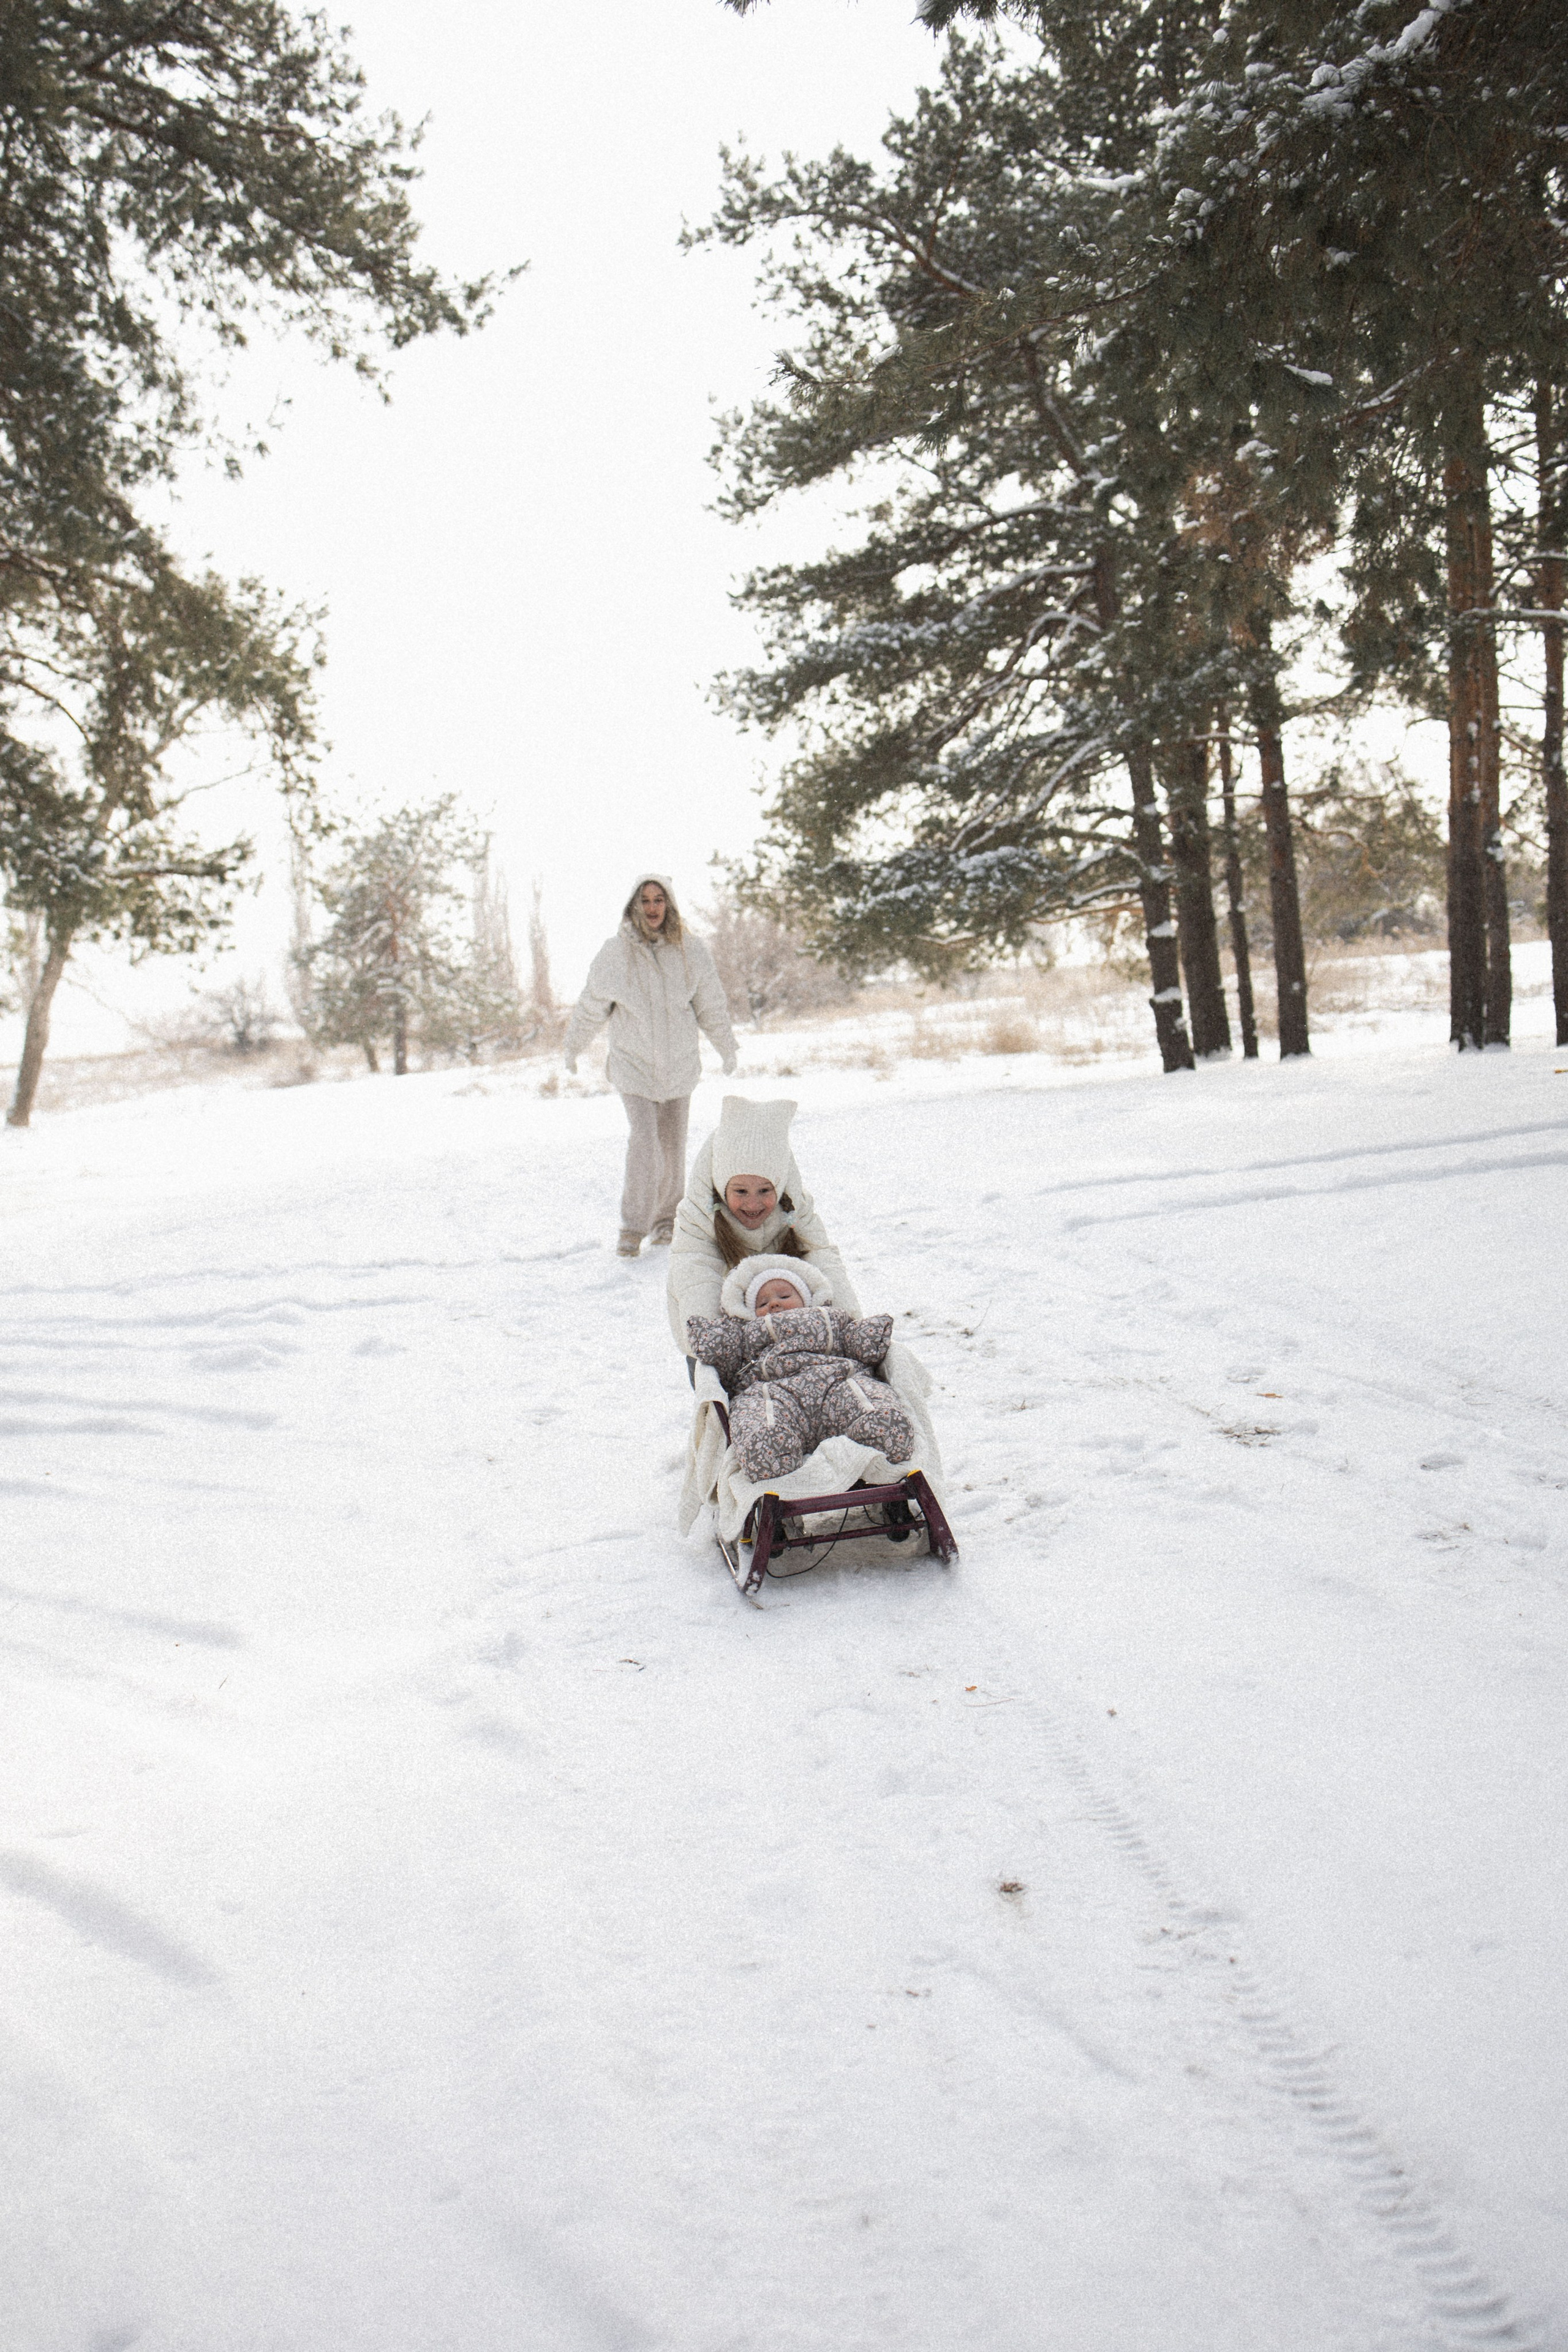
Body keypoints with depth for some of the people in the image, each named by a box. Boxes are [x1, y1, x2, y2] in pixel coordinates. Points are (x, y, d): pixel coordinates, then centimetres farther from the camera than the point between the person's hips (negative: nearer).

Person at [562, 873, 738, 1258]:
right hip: (633, 1063, -2)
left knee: (673, 1144, 8)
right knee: (643, 1143, -14)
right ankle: (632, 1228, -8)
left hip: (679, 1063, 2)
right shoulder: (615, 952, -6)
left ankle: (666, 1218, 24)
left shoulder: (690, 951, -3)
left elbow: (711, 1005, 8)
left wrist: (727, 1048, 17)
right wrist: (572, 1047, 16)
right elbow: (591, 1006, 6)